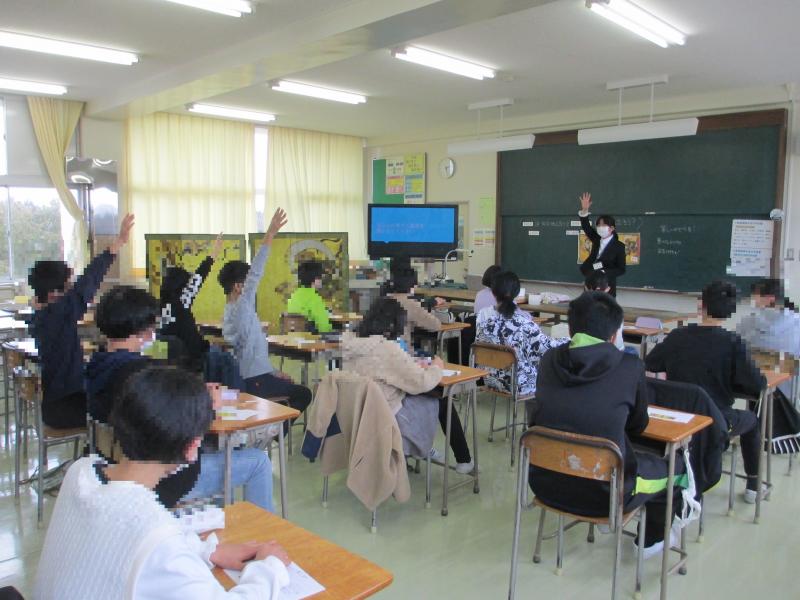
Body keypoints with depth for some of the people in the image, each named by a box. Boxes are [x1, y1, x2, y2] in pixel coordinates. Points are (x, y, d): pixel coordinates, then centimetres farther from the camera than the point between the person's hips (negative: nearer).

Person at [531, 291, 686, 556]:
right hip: (603, 493, -4)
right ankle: (653, 539, 43)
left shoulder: (548, 361, -5)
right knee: (674, 467, 24)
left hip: (546, 483, 4)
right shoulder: (630, 367, -14)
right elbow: (638, 426, 2)